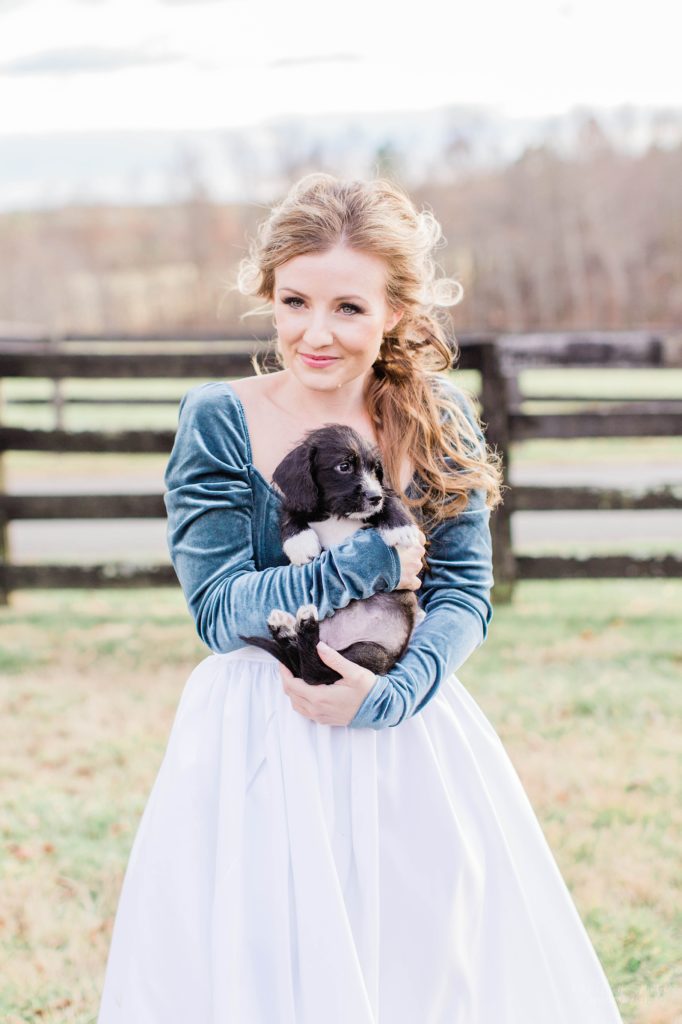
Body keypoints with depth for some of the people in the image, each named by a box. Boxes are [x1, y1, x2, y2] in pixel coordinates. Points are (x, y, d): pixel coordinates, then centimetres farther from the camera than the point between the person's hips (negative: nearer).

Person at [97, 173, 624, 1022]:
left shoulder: (438, 422, -1)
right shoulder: (219, 422, -8)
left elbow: (463, 594, -2)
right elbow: (219, 608, -12)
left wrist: (389, 693, -20)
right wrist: (377, 561, -17)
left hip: (409, 732, 3)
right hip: (259, 748, -2)